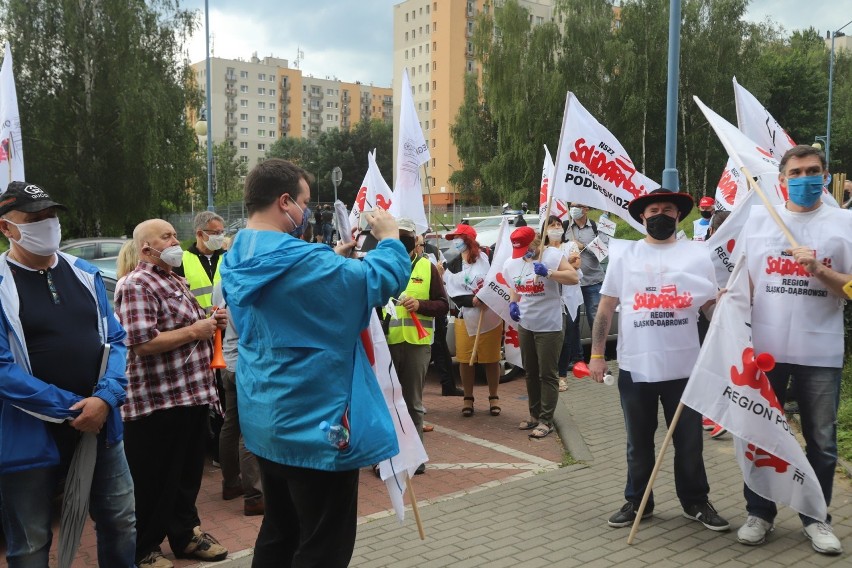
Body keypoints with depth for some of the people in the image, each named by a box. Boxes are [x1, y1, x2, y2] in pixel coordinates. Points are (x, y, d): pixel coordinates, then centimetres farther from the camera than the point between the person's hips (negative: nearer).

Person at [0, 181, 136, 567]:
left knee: (121, 523, 16)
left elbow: (116, 340, 5)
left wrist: (106, 398, -12)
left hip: (100, 423, 5)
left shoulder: (85, 274, 6)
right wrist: (72, 408, -18)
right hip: (31, 436, -4)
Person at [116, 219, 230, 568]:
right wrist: (195, 331, -19)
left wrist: (211, 321, 7)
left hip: (193, 394, 9)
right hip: (159, 402, -9)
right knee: (155, 483, 4)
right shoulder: (137, 286, -15)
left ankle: (185, 534, 35)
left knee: (188, 474, 20)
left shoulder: (175, 281, 17)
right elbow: (143, 343, -25)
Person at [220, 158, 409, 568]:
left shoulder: (237, 260, 4)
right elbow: (386, 279, -18)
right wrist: (389, 237, -1)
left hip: (265, 423, 9)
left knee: (279, 533, 23)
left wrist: (334, 258, 11)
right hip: (314, 424, -9)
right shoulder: (301, 261, -23)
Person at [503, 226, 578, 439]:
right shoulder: (511, 263, 5)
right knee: (530, 373, 15)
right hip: (525, 326, 6)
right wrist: (512, 303, -1)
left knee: (547, 375, -3)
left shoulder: (552, 255, -12)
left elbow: (574, 278, -18)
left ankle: (546, 421, 3)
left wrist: (549, 272, -30)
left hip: (549, 326, -6)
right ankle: (535, 415, 27)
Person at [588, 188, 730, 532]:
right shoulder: (624, 254, 4)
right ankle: (637, 501, 29)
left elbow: (713, 306, 7)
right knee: (639, 443, 14)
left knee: (689, 442, 12)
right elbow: (606, 308, 6)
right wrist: (597, 354, 3)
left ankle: (695, 502, 30)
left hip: (684, 367, 0)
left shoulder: (697, 254, 4)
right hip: (635, 367, 0)